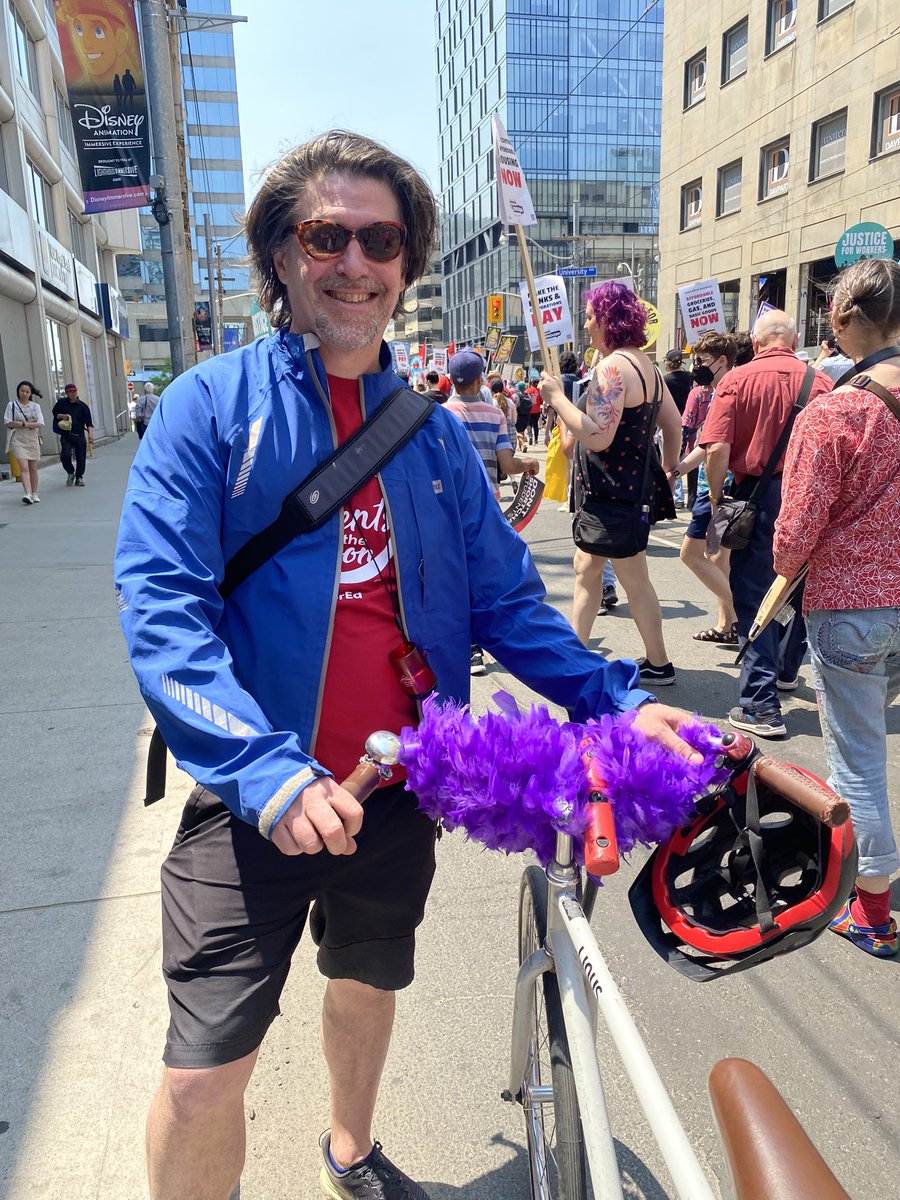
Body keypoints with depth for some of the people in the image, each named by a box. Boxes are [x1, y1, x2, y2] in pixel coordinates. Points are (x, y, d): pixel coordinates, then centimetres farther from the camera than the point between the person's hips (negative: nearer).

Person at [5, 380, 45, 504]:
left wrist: (23, 424, -15)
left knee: (33, 468, 7)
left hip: (32, 439, 2)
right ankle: (28, 494, -23)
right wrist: (29, 423, -10)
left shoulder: (35, 406, 5)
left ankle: (34, 494, 17)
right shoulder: (12, 405, 3)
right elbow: (9, 424, -5)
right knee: (23, 467, -14)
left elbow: (40, 423, -7)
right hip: (18, 439, -2)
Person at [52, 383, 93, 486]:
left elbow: (88, 422, -1)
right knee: (65, 455, -17)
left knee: (81, 458, 2)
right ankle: (70, 473, 11)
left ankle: (79, 478, 23)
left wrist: (90, 434, -15)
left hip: (80, 436, 0)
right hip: (66, 436, 0)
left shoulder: (82, 406, 3)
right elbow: (54, 413, 19)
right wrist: (62, 416, -3)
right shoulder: (61, 403, 5)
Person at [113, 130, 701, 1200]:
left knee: (367, 987, 25)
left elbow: (504, 596, 3)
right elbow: (160, 603, -17)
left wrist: (614, 698, -11)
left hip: (399, 788, 5)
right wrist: (268, 771, -29)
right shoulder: (210, 404, -8)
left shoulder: (432, 430, 4)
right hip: (254, 799, -4)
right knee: (206, 1067, 0)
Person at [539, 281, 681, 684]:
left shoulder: (612, 367, -19)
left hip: (615, 489, -10)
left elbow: (596, 436, -27)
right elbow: (674, 425, 16)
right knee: (586, 567, 16)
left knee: (634, 579, 2)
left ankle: (658, 664, 15)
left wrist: (556, 397, -18)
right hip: (634, 481, 10)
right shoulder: (645, 365, 11)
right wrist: (668, 471, 26)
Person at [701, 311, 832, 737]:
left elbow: (717, 450, -15)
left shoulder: (737, 380, -6)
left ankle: (761, 704, -2)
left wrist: (716, 498, -2)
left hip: (758, 494, -4)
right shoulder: (820, 381, 1)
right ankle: (786, 669, 42)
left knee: (753, 596, 1)